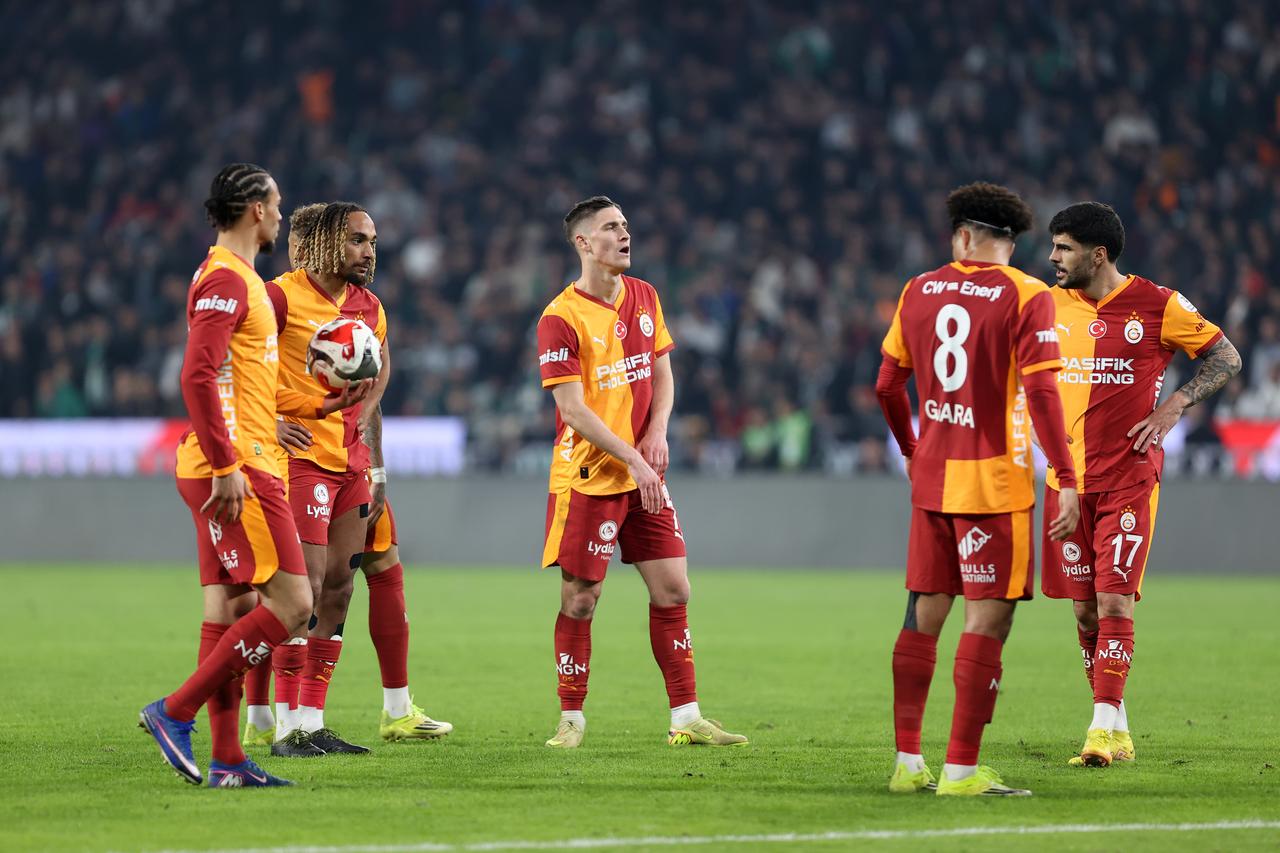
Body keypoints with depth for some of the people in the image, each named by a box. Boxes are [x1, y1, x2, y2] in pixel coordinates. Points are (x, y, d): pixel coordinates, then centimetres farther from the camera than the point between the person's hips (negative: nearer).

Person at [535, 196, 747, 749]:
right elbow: (573, 409, -16)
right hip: (587, 476, -6)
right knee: (579, 599, -1)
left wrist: (657, 433, -1)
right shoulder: (562, 317, -13)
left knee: (673, 590, 3)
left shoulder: (644, 297, 9)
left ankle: (685, 719, 8)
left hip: (643, 476, 6)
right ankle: (571, 719, 10)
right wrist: (633, 458, -20)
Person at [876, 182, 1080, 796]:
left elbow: (887, 386, 12)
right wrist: (1066, 481, -14)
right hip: (994, 481, -5)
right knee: (988, 619, -3)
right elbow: (1040, 393, -16)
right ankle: (961, 770, -6)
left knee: (924, 615, 12)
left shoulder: (919, 291, 7)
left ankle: (907, 763, 14)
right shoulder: (1026, 297, -8)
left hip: (931, 479, 5)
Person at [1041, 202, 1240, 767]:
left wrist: (1174, 407, -9)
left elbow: (1226, 358, 2)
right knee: (1085, 610, 5)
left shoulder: (1157, 305, -5)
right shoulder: (1050, 305, 7)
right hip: (1066, 481, 5)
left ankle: (1102, 731, -14)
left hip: (1129, 479, -4)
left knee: (1114, 602, -13)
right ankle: (1117, 731, 15)